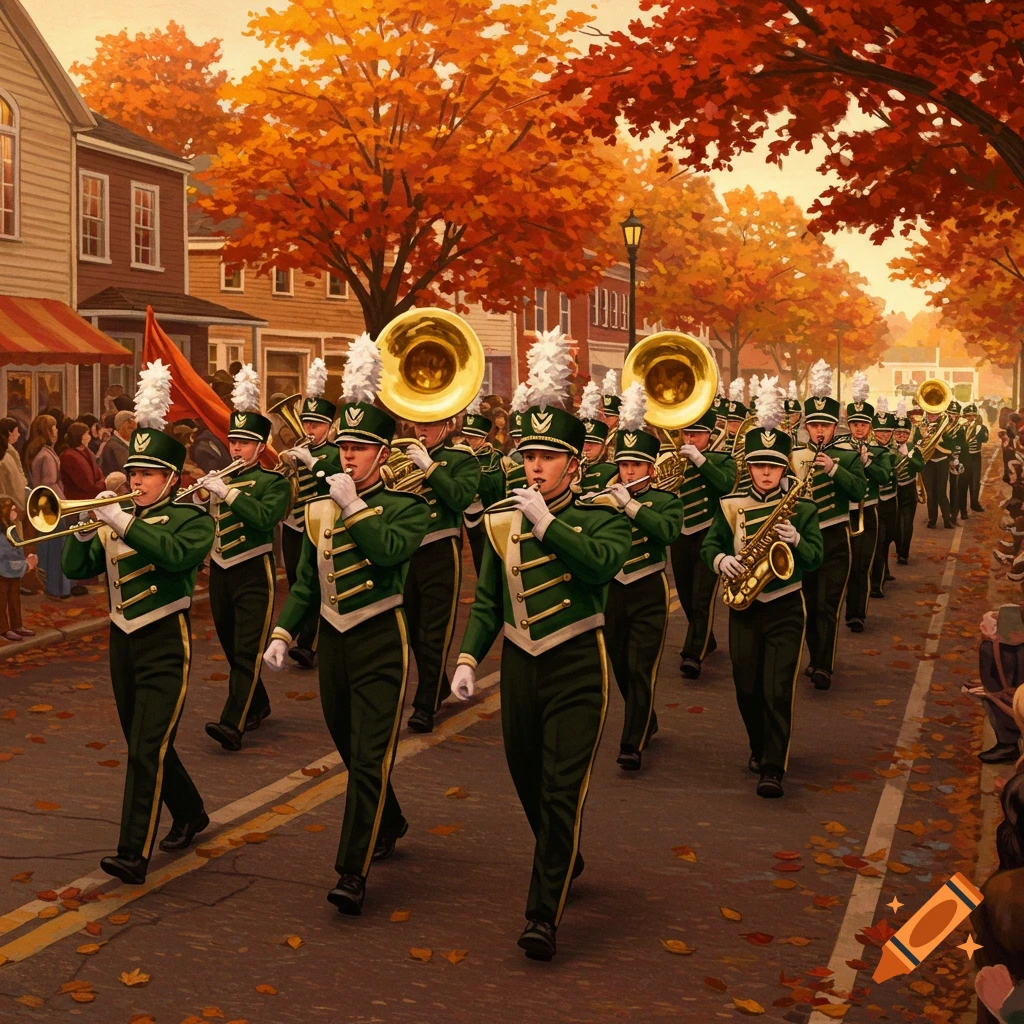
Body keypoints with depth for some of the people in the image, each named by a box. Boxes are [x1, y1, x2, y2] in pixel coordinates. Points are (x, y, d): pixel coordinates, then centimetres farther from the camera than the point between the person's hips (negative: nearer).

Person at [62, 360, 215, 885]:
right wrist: (86, 529, -14)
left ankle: (134, 855, -12)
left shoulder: (191, 517, -6)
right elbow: (75, 568, 3)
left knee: (147, 749, -12)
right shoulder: (117, 518, 10)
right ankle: (190, 814, 37)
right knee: (146, 744, 17)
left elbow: (177, 554, -28)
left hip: (166, 644, -7)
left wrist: (124, 524, -32)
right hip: (122, 641, 7)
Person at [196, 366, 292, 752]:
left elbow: (265, 517, -23)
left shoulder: (274, 482, -4)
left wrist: (228, 492, -26)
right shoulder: (219, 478, 12)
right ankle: (257, 705, 34)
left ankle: (233, 724, -20)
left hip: (253, 574, -6)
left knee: (247, 652, -12)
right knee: (232, 648, 16)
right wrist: (201, 494, -10)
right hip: (220, 572, 7)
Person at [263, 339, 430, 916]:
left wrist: (352, 506, -23)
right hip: (333, 643, 6)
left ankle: (354, 873, -6)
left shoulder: (407, 505, -6)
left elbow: (392, 551, -27)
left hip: (380, 645, -6)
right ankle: (391, 826, 41)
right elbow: (307, 582, 15)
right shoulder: (320, 508, 9)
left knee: (370, 760, -8)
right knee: (353, 753, 18)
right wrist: (283, 633, 8)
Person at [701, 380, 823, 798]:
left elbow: (815, 558, -6)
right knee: (747, 689, 9)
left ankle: (773, 768, -4)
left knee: (778, 690, -9)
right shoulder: (731, 506, 3)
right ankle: (760, 748, 32)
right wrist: (721, 560, -15)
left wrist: (795, 541, -26)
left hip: (785, 607, -2)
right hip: (743, 607, 3)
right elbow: (709, 544, 7)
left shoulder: (801, 508, -2)